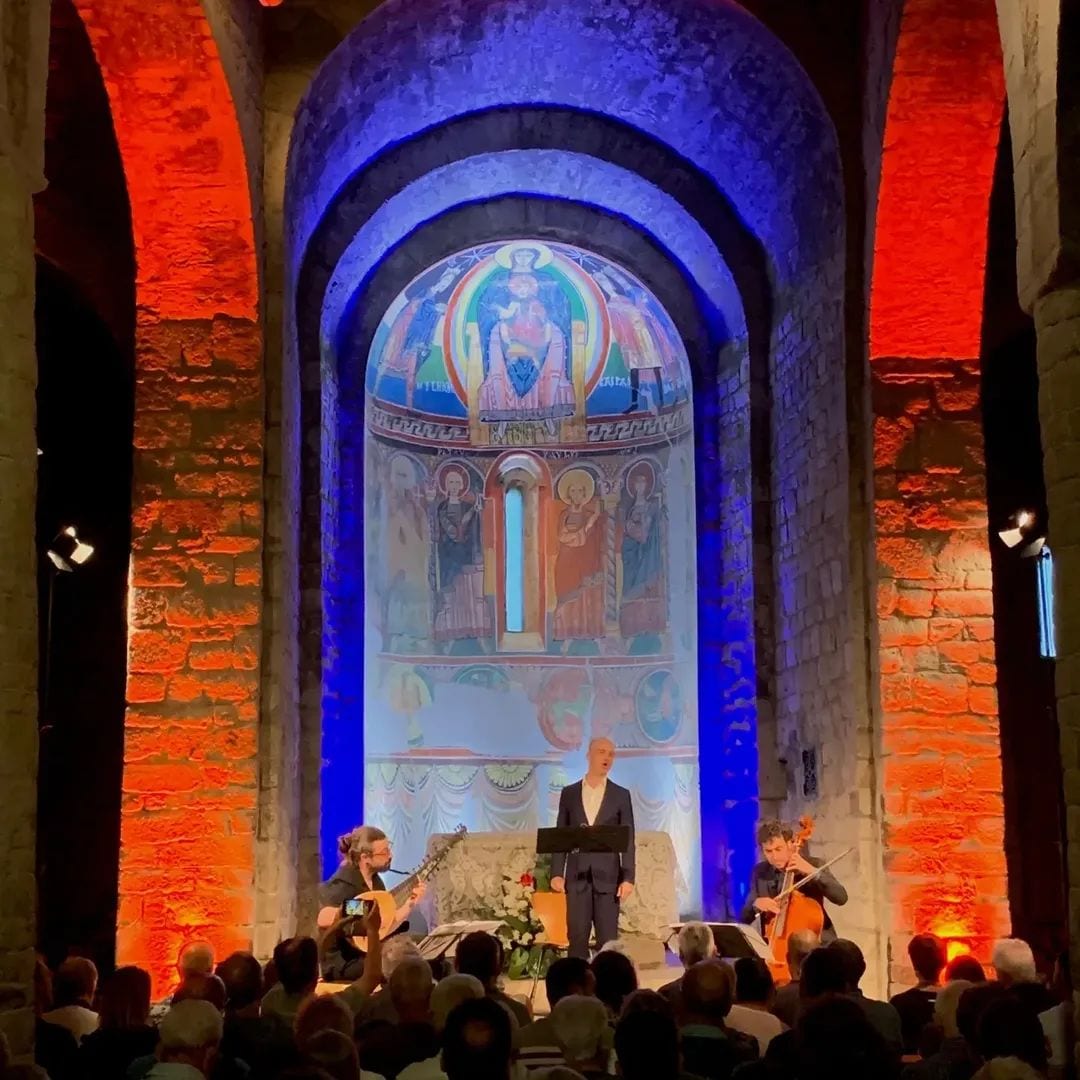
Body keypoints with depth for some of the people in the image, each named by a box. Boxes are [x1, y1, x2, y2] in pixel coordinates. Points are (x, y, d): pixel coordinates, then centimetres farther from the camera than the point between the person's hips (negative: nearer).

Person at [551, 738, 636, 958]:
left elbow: (628, 840, 2)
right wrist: (556, 873, -2)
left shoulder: (621, 795, 5)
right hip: (577, 876, 1)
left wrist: (628, 878, -7)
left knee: (608, 939, -2)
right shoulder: (569, 793, 8)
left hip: (607, 876, -1)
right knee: (577, 937, 1)